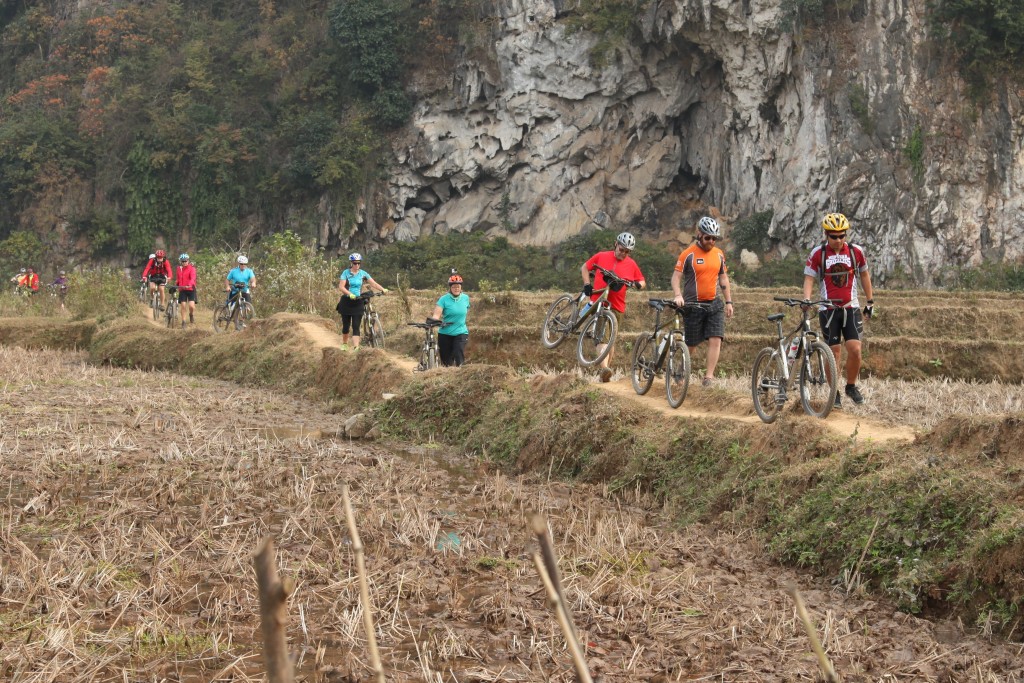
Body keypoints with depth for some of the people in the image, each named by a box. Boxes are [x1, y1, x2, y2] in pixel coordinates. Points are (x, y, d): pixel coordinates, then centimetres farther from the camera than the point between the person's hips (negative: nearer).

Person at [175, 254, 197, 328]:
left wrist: (189, 285, -38)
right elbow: (177, 279, 16)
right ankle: (183, 322, 4)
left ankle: (191, 315, 19)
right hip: (182, 289, 3)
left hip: (190, 289, -3)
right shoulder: (179, 268, 7)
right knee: (183, 306, -3)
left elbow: (193, 278, -21)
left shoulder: (191, 268, -7)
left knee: (191, 306, -13)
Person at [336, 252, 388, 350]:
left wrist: (383, 289, -21)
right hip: (346, 302, -1)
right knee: (346, 325, 9)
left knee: (356, 326, -8)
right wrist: (350, 294, -30)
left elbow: (373, 283, -3)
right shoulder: (346, 273, -5)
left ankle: (356, 348, -16)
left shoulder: (363, 273, 2)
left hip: (358, 303, 1)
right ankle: (344, 344, 32)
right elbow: (341, 287, -15)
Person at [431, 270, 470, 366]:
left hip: (461, 333, 1)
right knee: (446, 362, 3)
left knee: (459, 356, -19)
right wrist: (433, 321, -39)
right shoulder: (444, 299, -8)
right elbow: (436, 314, -19)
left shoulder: (465, 298, 2)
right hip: (445, 333, -1)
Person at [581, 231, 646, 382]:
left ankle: (606, 368, 22)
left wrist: (638, 284, -9)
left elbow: (642, 282, 14)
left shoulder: (631, 264, 6)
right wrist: (587, 283, 0)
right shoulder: (601, 256, 3)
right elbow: (584, 268, 14)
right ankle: (604, 367, -29)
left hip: (617, 306, 2)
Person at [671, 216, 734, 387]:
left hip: (714, 304, 4)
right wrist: (678, 295, -25)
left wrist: (728, 302, 14)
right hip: (693, 305, -4)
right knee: (691, 345, 3)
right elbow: (676, 277, -8)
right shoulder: (688, 254, -6)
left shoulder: (719, 254, 9)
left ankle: (708, 376, -11)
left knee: (715, 340, -12)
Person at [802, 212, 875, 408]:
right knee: (834, 351, -1)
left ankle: (851, 386, 11)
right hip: (828, 309, -1)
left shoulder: (856, 251, 0)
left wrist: (870, 301, 14)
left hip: (851, 308, 1)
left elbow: (864, 275, 12)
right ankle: (834, 392, 11)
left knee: (855, 349, -10)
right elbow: (809, 278, -5)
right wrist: (806, 299, -23)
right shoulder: (817, 254, -5)